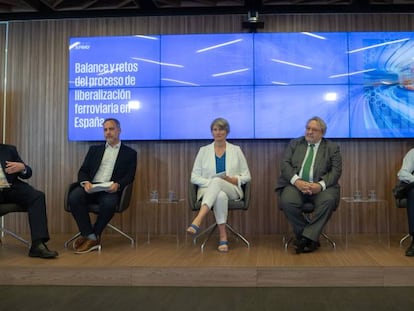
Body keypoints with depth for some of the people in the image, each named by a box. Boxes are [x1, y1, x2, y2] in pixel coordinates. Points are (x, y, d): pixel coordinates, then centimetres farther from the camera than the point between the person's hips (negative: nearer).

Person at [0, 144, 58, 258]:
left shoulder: (9, 149, 18)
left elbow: (27, 174, 13)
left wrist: (22, 167, -13)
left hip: (12, 188, 3)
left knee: (37, 196, -24)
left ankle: (37, 245, -33)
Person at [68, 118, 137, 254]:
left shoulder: (130, 153, 15)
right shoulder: (94, 149, 23)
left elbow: (129, 176, 4)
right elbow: (83, 171, 14)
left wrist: (117, 185, -19)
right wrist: (85, 182, -10)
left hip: (110, 189, -3)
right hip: (90, 187, 3)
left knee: (109, 202, -37)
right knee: (74, 197, -30)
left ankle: (90, 236, -13)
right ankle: (91, 237, -20)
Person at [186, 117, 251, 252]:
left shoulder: (236, 150, 12)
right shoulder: (203, 150, 12)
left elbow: (246, 176, 11)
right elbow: (194, 177, 6)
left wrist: (234, 179, -10)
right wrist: (210, 182, -12)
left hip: (232, 191, 0)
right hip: (209, 190, 0)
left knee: (217, 181, -37)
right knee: (220, 196, -39)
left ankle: (197, 221, -51)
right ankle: (223, 237, -35)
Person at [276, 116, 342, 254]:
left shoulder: (332, 148, 12)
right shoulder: (295, 143, 16)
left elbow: (336, 170, 0)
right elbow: (285, 164, 4)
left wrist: (320, 185, -20)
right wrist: (297, 181, -16)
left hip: (320, 186, -1)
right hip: (296, 184, 1)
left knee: (329, 200, -34)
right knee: (287, 201, -31)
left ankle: (307, 237, -24)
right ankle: (311, 239, -15)